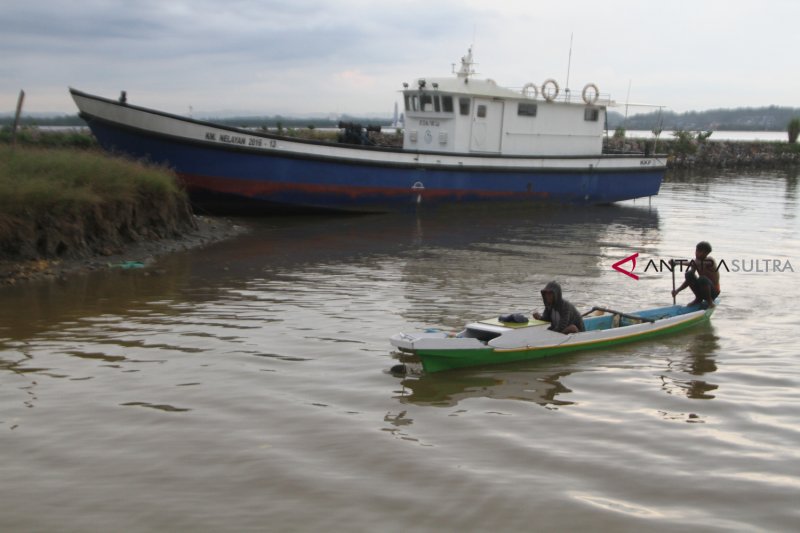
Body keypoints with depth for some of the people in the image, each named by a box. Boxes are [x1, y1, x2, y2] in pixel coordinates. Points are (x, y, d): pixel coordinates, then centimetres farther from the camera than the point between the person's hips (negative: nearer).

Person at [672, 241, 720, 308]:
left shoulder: (709, 260, -17)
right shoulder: (696, 262, 1)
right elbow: (689, 280, 4)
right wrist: (677, 290, -12)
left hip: (713, 291, -6)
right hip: (701, 290, 6)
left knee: (702, 279, -36)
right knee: (688, 274, -16)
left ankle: (709, 300, -11)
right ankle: (698, 299, 0)